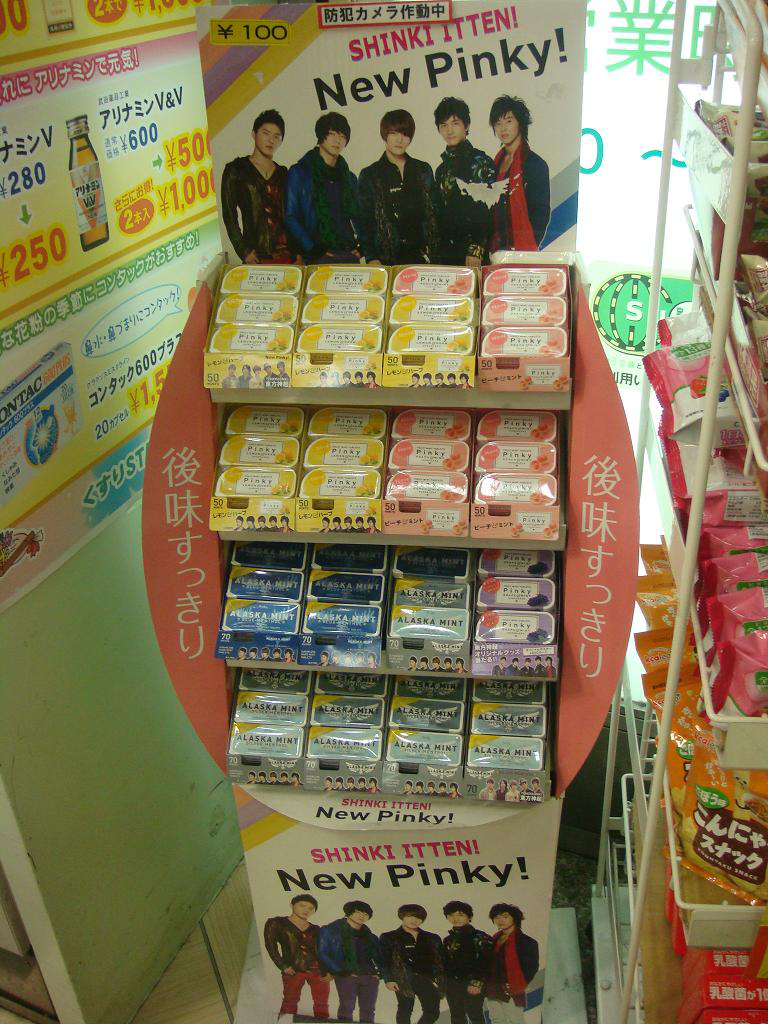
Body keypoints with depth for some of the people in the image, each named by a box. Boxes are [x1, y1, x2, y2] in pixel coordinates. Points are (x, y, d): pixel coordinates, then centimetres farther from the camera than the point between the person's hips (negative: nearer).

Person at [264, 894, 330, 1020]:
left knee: (322, 1003, 2)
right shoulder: (276, 923, 5)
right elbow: (270, 945, -4)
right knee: (290, 1001, -5)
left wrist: (329, 971, 1)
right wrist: (283, 966, -12)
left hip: (319, 970, 3)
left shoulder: (315, 930, 17)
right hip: (294, 970, -3)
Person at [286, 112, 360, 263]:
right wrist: (312, 249, -13)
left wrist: (360, 247, 4)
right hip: (318, 257, -4)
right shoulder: (299, 173, 4)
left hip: (350, 256, 4)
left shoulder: (350, 178, 19)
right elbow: (290, 217, -2)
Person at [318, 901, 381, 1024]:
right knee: (347, 1007, -12)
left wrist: (379, 972, 1)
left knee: (368, 1009, 4)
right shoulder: (330, 930, 2)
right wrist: (340, 971, -11)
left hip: (370, 976, 5)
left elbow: (378, 956, 20)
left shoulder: (369, 935, 19)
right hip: (346, 976, -5)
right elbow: (323, 953, -4)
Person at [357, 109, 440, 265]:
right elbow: (365, 221, 2)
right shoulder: (370, 175, 6)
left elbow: (434, 214, 14)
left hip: (422, 254, 2)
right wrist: (371, 258, -9)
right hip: (388, 257, -2)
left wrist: (434, 252, 3)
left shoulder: (424, 170, 14)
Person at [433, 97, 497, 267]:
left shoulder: (482, 162, -1)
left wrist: (476, 250, -17)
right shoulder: (442, 169, 18)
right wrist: (435, 253, 10)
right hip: (446, 255, 6)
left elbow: (489, 213, -9)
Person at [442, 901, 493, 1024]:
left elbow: (485, 963, -15)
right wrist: (443, 984, 13)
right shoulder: (448, 940, 12)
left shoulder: (479, 937, -9)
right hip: (452, 986, 6)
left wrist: (477, 983, -20)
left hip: (472, 986, -6)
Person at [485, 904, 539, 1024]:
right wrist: (488, 985, 7)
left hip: (512, 992, -7)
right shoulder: (495, 940, 14)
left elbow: (532, 967, -11)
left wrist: (517, 987, -15)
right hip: (493, 991, 7)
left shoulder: (526, 942, -8)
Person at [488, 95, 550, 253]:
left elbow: (542, 212, -9)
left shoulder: (535, 164, -5)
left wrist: (529, 248, -16)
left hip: (524, 251, -6)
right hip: (497, 248, 6)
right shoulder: (497, 162, 15)